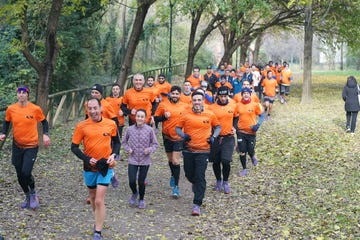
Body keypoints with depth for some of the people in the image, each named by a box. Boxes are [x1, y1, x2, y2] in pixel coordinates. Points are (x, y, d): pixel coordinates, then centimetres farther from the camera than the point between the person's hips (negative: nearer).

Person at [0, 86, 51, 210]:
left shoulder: (35, 109, -11)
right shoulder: (11, 109, -4)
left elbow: (44, 122, 4)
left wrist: (45, 134, -11)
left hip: (31, 146, -3)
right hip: (17, 146, 3)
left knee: (26, 173, -15)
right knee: (20, 175, 9)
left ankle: (33, 193, 16)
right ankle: (28, 197, 33)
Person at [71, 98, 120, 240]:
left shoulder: (111, 124, -5)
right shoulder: (81, 126, -8)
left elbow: (116, 142, 10)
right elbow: (74, 147, -4)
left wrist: (113, 155, -8)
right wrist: (86, 159, -17)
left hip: (105, 167, -2)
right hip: (90, 167, 2)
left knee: (99, 200, -10)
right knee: (93, 197, 19)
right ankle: (99, 221, 45)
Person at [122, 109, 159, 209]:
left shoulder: (149, 130, -7)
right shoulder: (130, 129, -3)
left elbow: (155, 144, 1)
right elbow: (124, 142, 13)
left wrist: (149, 149, -16)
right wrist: (128, 149, -5)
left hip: (145, 160, -1)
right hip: (132, 160, 1)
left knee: (141, 182, 7)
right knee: (132, 181, -4)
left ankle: (141, 200, 31)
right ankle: (134, 193, 30)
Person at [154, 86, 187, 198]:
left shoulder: (185, 106, -3)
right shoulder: (163, 105, -3)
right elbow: (156, 118, 2)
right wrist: (164, 117, -16)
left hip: (179, 137, -2)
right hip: (167, 136, 2)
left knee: (175, 161, -10)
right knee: (170, 159, 19)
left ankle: (176, 187, -7)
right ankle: (173, 176, 48)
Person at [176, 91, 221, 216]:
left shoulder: (210, 115, -1)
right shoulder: (186, 115, -1)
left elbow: (218, 126, 15)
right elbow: (178, 128, 9)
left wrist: (213, 136, -2)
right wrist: (183, 135, -11)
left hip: (203, 151, -2)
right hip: (188, 150, 2)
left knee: (200, 178, -8)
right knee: (189, 175, 14)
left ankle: (197, 204, -4)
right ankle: (196, 184, 50)